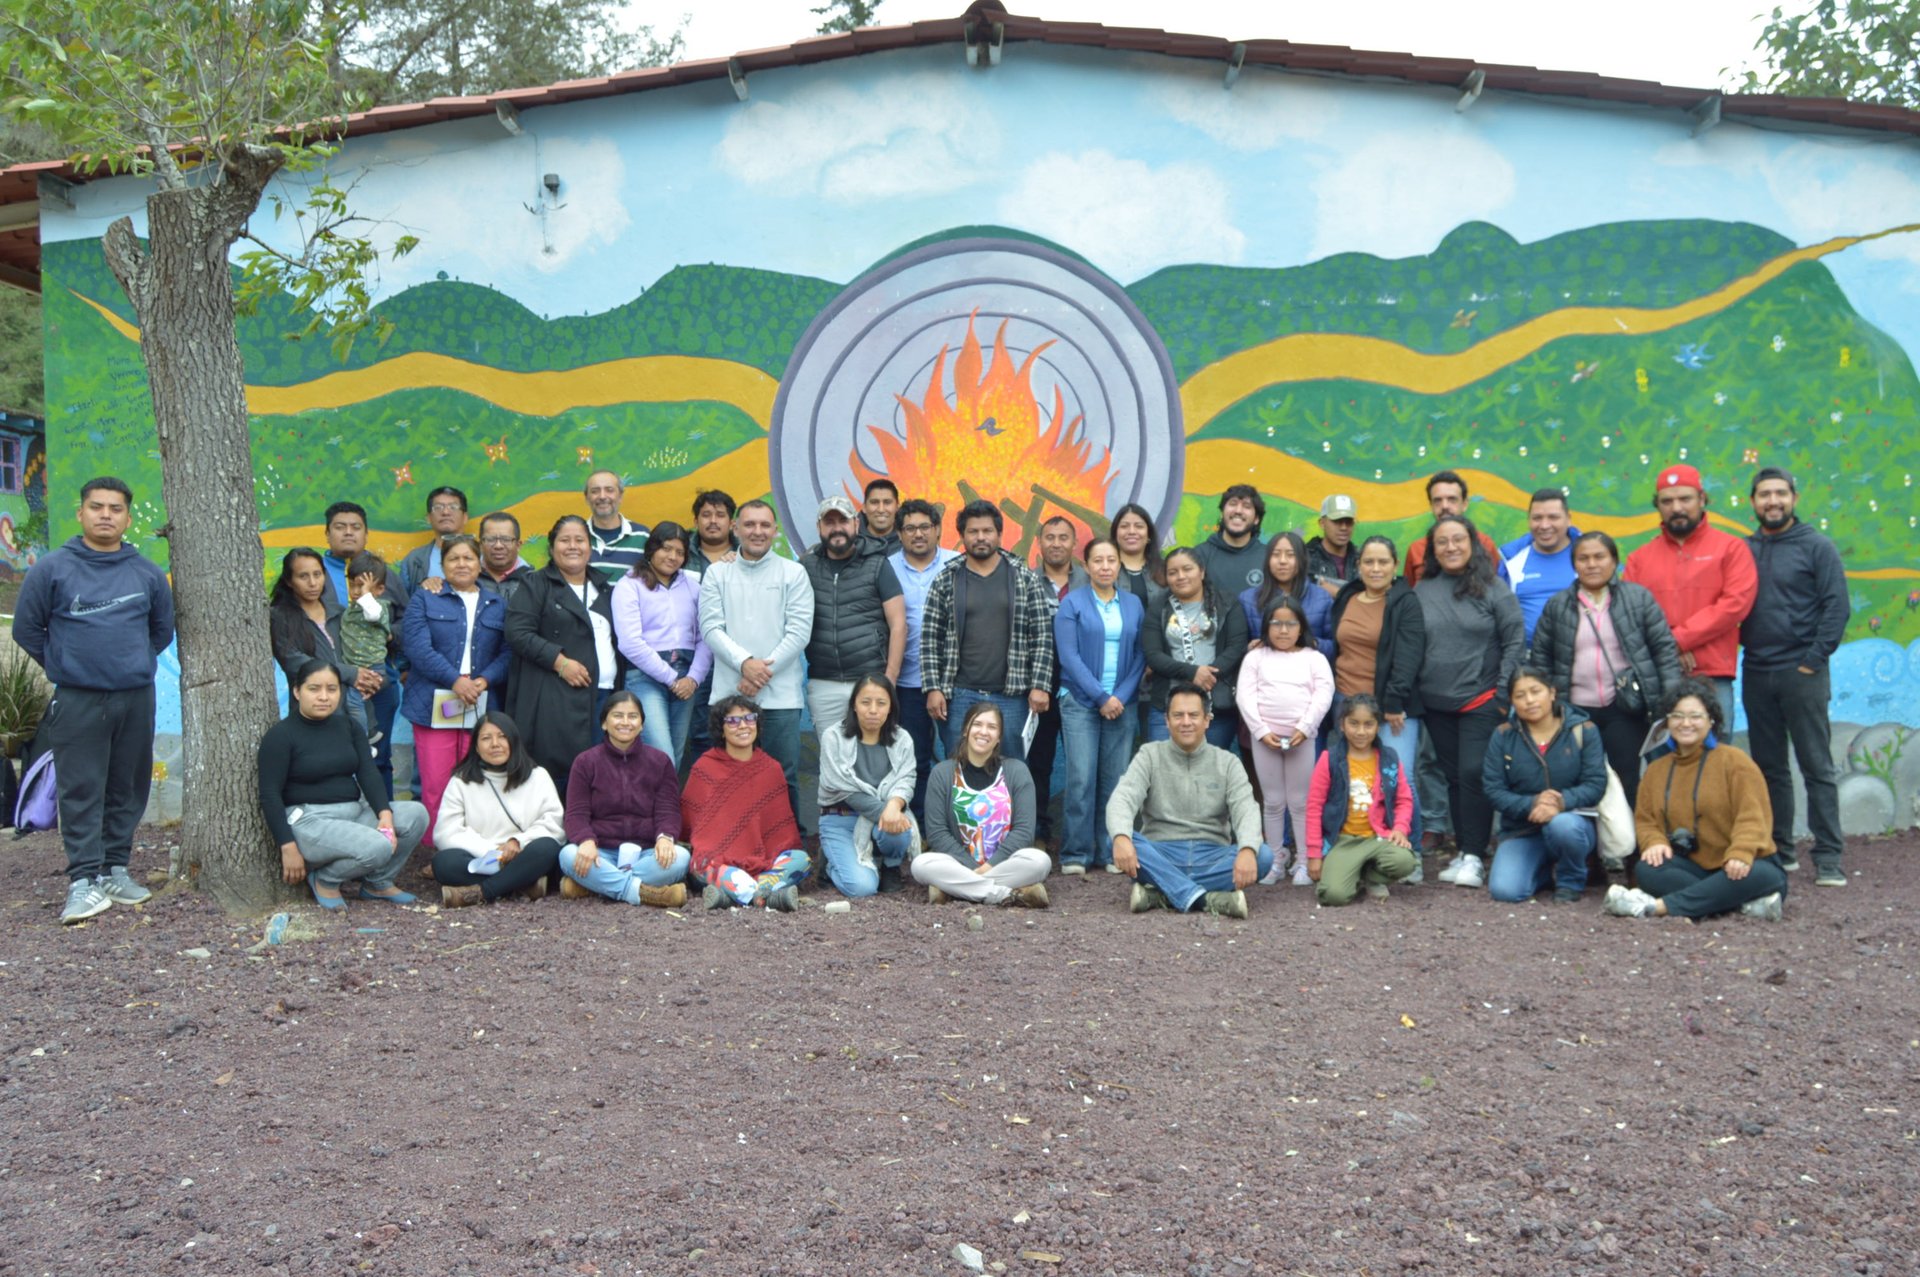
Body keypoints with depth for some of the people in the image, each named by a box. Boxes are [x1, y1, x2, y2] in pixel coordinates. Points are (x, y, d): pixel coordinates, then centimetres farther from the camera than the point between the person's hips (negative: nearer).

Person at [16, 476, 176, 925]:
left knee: (128, 788, 8)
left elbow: (162, 629, 20)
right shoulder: (52, 568, -2)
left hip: (137, 698, 3)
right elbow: (26, 629, 5)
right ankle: (85, 879, -1)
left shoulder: (148, 573, 5)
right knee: (81, 791, -3)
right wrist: (64, 666, 7)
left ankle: (116, 868, 19)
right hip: (77, 701, -3)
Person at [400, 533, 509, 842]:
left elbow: (508, 652, 8)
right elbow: (417, 647, -5)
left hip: (480, 709, 2)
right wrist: (456, 680, -15)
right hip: (435, 708, -2)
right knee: (436, 787, -6)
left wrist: (484, 680, -11)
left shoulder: (497, 605, 17)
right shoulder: (425, 601, 9)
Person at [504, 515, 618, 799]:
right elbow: (517, 632, -8)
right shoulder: (537, 585, 4)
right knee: (557, 773, -9)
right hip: (554, 698, -5)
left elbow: (616, 637, 26)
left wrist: (619, 686, 11)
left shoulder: (603, 588, 22)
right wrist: (560, 661, -15)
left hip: (603, 693, 5)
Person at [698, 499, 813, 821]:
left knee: (784, 778, 1)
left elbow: (800, 631, -1)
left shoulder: (793, 573, 6)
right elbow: (711, 627, 0)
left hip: (780, 695, -1)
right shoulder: (717, 573, 10)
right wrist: (745, 662, -15)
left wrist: (765, 669, -10)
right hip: (728, 694, 1)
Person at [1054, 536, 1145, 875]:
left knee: (1115, 779, 3)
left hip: (1121, 703, 3)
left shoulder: (1133, 605, 10)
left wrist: (1121, 696, -6)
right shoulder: (1072, 603, 1)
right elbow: (1069, 656, -6)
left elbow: (1140, 656, 7)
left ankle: (1111, 852, 11)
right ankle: (1076, 854, 2)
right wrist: (1100, 697, -11)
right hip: (1080, 702, -3)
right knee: (1082, 779, -6)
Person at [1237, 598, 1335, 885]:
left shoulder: (1314, 658, 7)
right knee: (1272, 802, 7)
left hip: (1302, 737, -1)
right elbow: (1245, 695, -1)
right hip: (1264, 737, 1)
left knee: (1300, 802, 3)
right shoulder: (1256, 657, 7)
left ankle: (1304, 862, 9)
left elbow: (1323, 694, -2)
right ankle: (1274, 861, 14)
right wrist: (1262, 731, -11)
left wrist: (1304, 728, -13)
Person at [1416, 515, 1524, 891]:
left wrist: (1503, 690, -6)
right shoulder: (1422, 591, 5)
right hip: (1435, 703, 4)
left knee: (1473, 775, -10)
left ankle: (1475, 856, -2)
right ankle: (1463, 850, 18)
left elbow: (1515, 639, -3)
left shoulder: (1492, 587, -4)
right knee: (1453, 777, 10)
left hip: (1480, 700, -4)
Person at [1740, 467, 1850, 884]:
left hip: (1802, 673, -4)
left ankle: (1828, 858, 0)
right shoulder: (1743, 551, 9)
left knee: (1817, 767, -3)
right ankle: (1778, 850, 19)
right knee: (1769, 768, 10)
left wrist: (1813, 660, -11)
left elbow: (1837, 608, -6)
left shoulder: (1817, 547, -1)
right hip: (1755, 674, 4)